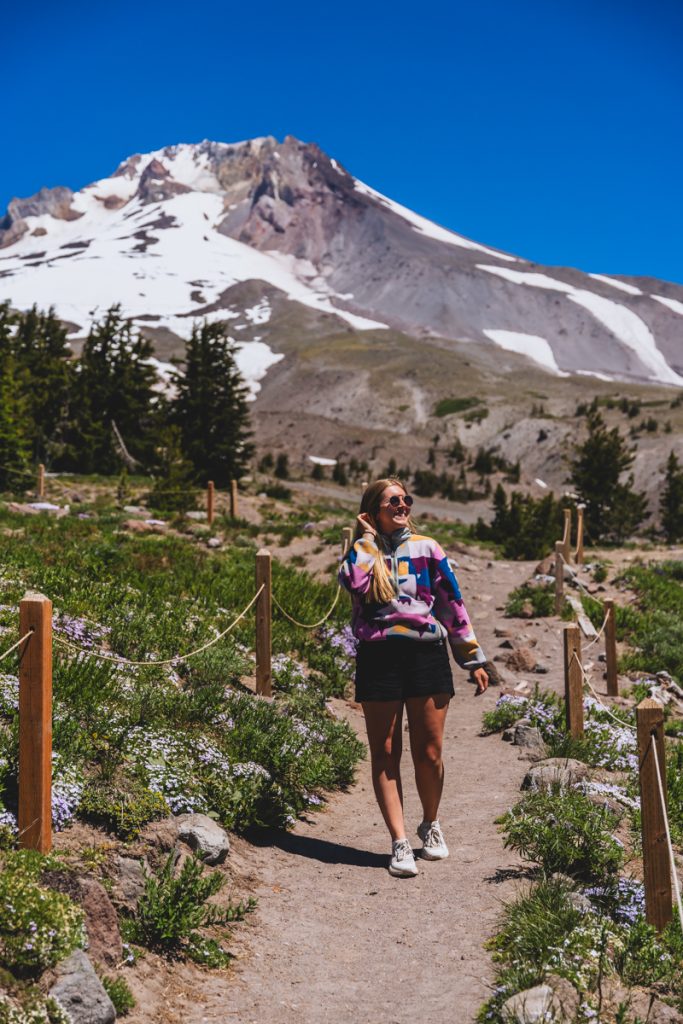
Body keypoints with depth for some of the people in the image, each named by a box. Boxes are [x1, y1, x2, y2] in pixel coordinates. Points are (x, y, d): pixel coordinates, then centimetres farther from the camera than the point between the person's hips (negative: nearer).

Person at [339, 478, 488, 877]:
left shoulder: (426, 548, 9)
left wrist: (473, 657, 9)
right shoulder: (363, 551, 6)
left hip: (427, 654, 1)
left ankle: (431, 825, 29)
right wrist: (369, 538, -4)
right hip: (379, 659, -1)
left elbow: (452, 602, 11)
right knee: (385, 752, 1)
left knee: (429, 752, 4)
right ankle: (400, 842, 9)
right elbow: (353, 581, -17)